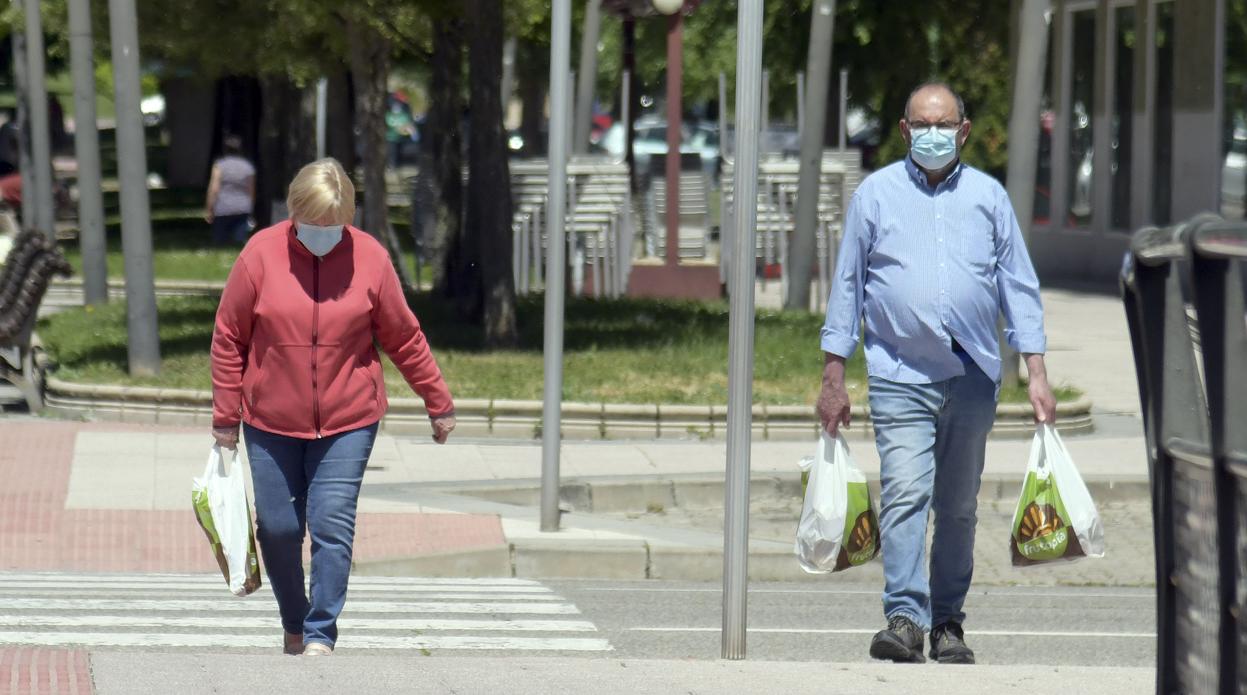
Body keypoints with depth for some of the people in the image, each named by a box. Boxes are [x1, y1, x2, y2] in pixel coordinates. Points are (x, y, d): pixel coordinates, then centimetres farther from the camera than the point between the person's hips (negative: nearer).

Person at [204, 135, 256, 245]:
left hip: (223, 210, -3)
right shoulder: (248, 167, 7)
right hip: (243, 210, 3)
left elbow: (214, 189, -9)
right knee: (240, 241, -2)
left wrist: (208, 210, -4)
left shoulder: (220, 165, -4)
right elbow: (251, 191, 13)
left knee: (219, 241, 6)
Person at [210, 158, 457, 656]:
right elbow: (229, 339, 1)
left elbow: (404, 338, 7)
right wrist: (225, 418, 1)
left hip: (348, 423, -1)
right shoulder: (261, 253, -6)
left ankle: (320, 634, -2)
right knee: (278, 528, 7)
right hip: (270, 422, 1)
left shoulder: (370, 259, -4)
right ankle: (293, 626, 27)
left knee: (332, 527, -9)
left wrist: (438, 404, 12)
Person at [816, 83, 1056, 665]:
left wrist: (1037, 373, 4)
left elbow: (1019, 288, 12)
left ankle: (947, 621, 15)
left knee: (958, 506, 7)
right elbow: (848, 286, 9)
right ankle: (905, 617, -21)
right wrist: (833, 378, 5)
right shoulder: (875, 195, 7)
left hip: (973, 376, 2)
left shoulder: (988, 197, 10)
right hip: (900, 376, -2)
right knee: (905, 494, -17)